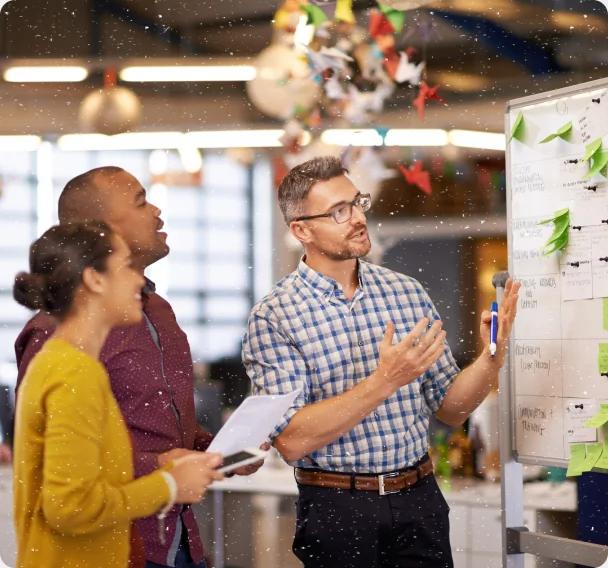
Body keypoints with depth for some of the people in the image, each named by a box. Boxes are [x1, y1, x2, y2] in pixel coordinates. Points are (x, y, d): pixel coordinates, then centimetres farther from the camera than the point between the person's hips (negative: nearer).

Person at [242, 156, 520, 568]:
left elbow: (450, 409, 9)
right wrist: (385, 380, -24)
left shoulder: (407, 292, 4)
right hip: (336, 512, -3)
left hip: (420, 502, 4)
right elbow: (291, 441, -18)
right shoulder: (274, 318, -9)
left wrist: (492, 358, -10)